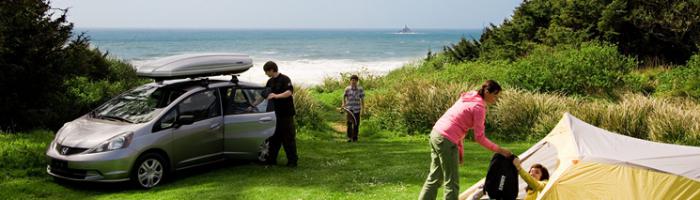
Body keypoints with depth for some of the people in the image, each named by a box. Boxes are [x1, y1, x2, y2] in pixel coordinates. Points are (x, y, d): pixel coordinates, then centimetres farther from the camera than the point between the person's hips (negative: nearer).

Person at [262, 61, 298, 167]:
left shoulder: (284, 79, -10)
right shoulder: (270, 82, 13)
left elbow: (289, 92, -24)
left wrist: (276, 96, -35)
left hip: (286, 114, -7)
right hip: (275, 114, 7)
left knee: (288, 138, -3)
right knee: (274, 138, 9)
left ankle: (292, 161, 2)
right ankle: (272, 160, 15)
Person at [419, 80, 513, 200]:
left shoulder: (469, 97, 15)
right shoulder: (479, 107, -11)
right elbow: (479, 138, -11)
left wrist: (460, 150, 17)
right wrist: (499, 150, -3)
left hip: (436, 134, 9)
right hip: (446, 141, -9)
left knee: (435, 177, 18)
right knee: (452, 182, 0)